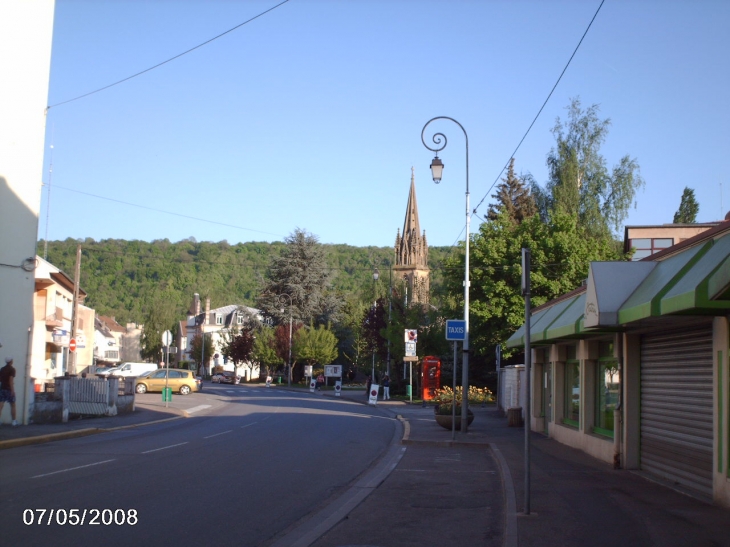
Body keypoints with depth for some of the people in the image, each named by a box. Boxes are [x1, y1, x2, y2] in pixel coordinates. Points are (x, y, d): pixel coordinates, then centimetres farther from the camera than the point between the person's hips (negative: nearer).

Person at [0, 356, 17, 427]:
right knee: (12, 405, 11)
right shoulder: (12, 369, -8)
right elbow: (11, 380, -17)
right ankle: (14, 422, 16)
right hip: (9, 389, -4)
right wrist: (12, 390, -20)